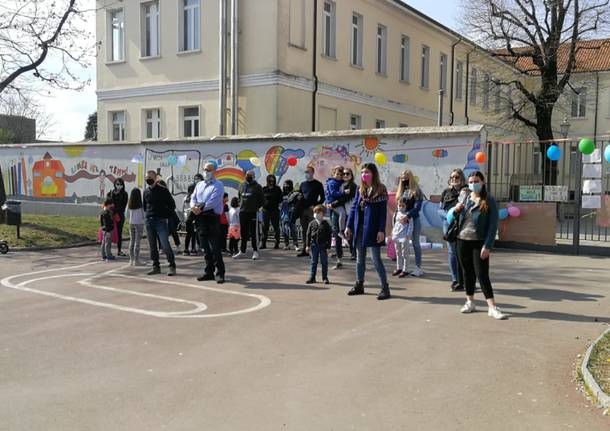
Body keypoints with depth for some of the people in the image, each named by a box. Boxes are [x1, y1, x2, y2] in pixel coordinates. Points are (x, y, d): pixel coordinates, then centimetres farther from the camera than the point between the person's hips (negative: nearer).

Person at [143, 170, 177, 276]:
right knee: (152, 246, 7)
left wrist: (165, 216, -4)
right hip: (149, 221, 6)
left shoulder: (163, 190, -3)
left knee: (165, 245, -12)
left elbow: (172, 205, -1)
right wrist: (147, 214, 14)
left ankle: (172, 266, -6)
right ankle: (156, 266, 15)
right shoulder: (146, 191, 12)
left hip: (160, 221, -6)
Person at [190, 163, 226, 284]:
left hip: (212, 218, -7)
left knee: (215, 248, -9)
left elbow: (213, 201, -14)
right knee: (205, 248, 10)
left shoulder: (218, 185, -1)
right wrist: (193, 206, -11)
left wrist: (201, 208, -18)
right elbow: (193, 198, 10)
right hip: (200, 219, 7)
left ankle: (220, 273, -3)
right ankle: (209, 272, 18)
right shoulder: (199, 185, 20)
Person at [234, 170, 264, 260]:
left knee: (254, 233, -3)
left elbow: (261, 200, 0)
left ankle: (255, 251, 3)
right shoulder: (242, 186, 13)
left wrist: (256, 207, -1)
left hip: (253, 213, -5)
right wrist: (242, 206, 13)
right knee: (243, 233, 11)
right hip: (242, 212, 5)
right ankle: (242, 251, 18)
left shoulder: (257, 187, -2)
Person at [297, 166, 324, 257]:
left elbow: (322, 198, -1)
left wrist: (315, 206, -13)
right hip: (303, 210, 5)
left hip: (312, 210, -5)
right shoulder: (303, 184, 17)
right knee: (304, 230, 7)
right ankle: (305, 249, 13)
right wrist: (299, 206, 4)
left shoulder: (317, 184, 1)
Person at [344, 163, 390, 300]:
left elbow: (383, 212, -9)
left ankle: (385, 288, 3)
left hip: (372, 229, -5)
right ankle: (359, 285, 23)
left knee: (376, 259, -5)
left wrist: (381, 230, -15)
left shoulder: (380, 190, -5)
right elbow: (353, 208, 10)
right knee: (360, 258, 12)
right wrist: (349, 226, 6)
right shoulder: (360, 190, 9)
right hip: (359, 228, 6)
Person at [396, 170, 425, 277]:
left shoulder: (416, 191, -6)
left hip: (414, 220, -5)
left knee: (415, 243, 0)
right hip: (402, 219, 5)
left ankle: (418, 267, 3)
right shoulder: (401, 190, 12)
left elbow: (417, 207, -15)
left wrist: (408, 216, -25)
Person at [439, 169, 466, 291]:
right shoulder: (446, 192, 12)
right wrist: (448, 216, -9)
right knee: (452, 252, 4)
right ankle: (455, 280, 11)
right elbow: (440, 209, 11)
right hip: (449, 225, 2)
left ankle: (463, 281, 4)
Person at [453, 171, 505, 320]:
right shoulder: (464, 197, 9)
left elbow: (493, 225, -10)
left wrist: (487, 246, -17)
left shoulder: (489, 200, -6)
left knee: (482, 274, -7)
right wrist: (456, 210, -5)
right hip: (462, 241, 5)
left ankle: (492, 307, -2)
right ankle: (470, 302, 23)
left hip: (479, 243, -5)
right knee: (467, 272, 12)